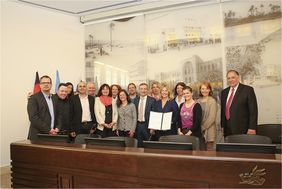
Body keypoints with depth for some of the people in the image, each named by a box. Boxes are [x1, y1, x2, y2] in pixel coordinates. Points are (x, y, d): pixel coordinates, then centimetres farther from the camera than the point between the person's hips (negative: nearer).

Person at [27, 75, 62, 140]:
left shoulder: (55, 99, 13)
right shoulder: (34, 98, -4)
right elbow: (33, 117, -13)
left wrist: (57, 128, -4)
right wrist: (48, 130, -16)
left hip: (53, 135, 5)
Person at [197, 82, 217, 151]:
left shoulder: (212, 101, -5)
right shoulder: (198, 101, 8)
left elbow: (212, 117, -11)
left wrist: (203, 127, -10)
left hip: (208, 131, -4)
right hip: (199, 131, 4)